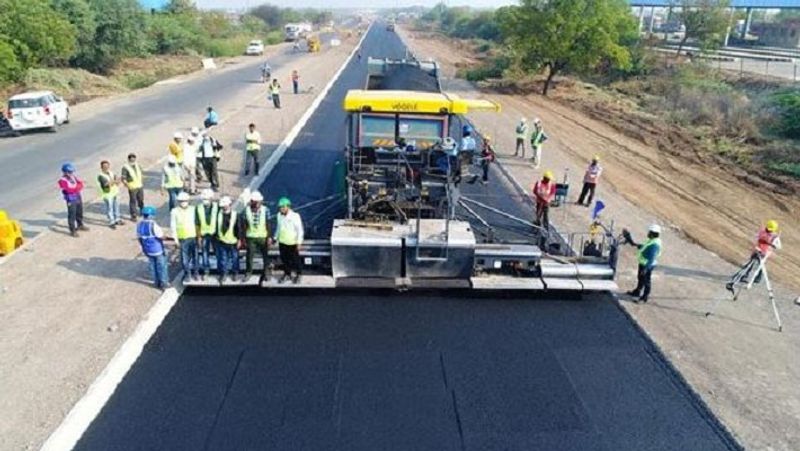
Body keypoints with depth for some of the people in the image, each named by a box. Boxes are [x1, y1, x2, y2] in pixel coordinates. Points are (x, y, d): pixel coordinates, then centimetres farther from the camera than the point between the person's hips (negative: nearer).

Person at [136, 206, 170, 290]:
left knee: (153, 266, 19)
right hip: (158, 249, -6)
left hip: (148, 250, 6)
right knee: (161, 266, 10)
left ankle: (157, 282, 30)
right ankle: (164, 283, 19)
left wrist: (144, 248, 17)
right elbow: (162, 237, -22)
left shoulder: (139, 225, -4)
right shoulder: (153, 225, -26)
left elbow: (139, 238, 6)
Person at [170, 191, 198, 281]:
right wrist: (175, 239, -6)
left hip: (193, 237, 2)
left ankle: (194, 272, 26)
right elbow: (173, 226, -4)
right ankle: (186, 273, 22)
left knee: (194, 256, 9)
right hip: (182, 238, -2)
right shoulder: (174, 211, -7)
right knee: (184, 257, 5)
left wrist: (198, 236, 6)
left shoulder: (192, 210, -2)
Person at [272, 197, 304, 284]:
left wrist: (299, 242, -14)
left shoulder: (295, 216, -14)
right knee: (284, 260, 12)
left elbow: (300, 230, -11)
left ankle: (298, 275, 23)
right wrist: (276, 238, 16)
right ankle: (287, 274, 28)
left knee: (295, 260, 6)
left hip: (292, 243, -5)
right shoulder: (279, 215, 2)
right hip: (282, 242, 5)